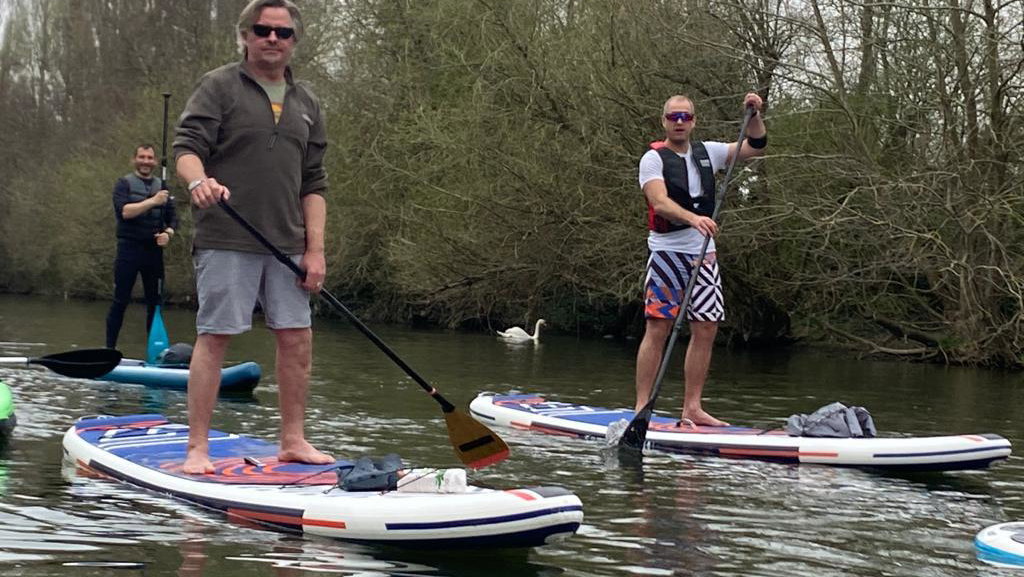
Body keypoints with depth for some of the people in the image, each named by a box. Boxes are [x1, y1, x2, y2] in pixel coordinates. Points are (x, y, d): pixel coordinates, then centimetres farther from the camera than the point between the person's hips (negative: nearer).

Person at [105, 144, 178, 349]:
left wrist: (168, 233, -9)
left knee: (155, 301, 6)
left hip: (154, 250, 4)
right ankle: (109, 348, 1)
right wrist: (152, 201, -23)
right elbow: (124, 211, -15)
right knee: (120, 301, -3)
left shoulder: (162, 186, 13)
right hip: (129, 249, -4)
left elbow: (172, 218, 13)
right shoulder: (124, 183, 1)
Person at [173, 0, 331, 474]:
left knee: (297, 337, 5)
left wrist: (315, 250, 7)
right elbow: (186, 146, -9)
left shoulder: (306, 102, 16)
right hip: (226, 239, -5)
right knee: (214, 337, -5)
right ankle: (197, 448, 0)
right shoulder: (219, 87, 1)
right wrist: (198, 181, -32)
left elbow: (313, 183, 15)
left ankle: (293, 440, 16)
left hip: (286, 243, 5)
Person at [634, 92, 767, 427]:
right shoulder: (654, 158, -4)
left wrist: (754, 115, 0)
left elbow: (755, 147, 18)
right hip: (667, 252, -6)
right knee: (658, 328, -9)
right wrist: (693, 218, -37)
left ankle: (692, 408, 9)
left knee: (705, 329, 3)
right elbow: (660, 202, -20)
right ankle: (641, 408, -8)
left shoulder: (707, 152, 13)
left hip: (703, 253, 6)